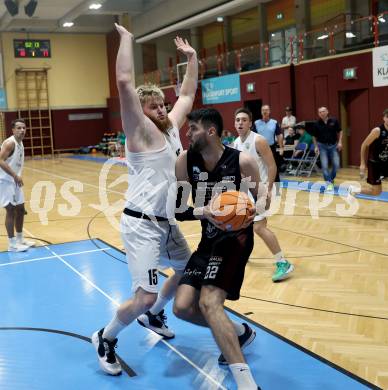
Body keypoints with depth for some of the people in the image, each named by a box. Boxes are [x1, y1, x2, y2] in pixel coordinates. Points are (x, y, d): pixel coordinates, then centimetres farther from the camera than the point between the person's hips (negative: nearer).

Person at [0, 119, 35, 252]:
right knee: (11, 210, -7)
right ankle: (12, 244, -1)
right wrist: (15, 176, -30)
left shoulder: (20, 143, 11)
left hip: (15, 181, 9)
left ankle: (20, 239, 26)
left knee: (20, 209, 14)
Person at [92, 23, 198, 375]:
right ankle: (106, 339, 14)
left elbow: (188, 94, 23)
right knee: (145, 296, -12)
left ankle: (153, 316, 46)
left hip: (167, 222, 9)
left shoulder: (171, 127, 10)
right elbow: (124, 82, -23)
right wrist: (126, 39, -17)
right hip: (142, 224, -9)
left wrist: (191, 56, 21)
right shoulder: (142, 132, -11)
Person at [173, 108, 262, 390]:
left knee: (208, 302, -24)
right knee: (183, 307, -1)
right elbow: (177, 210, -4)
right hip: (209, 240, 6)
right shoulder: (186, 161, -5)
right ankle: (239, 333, 26)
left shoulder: (243, 161, -15)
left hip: (235, 238, -6)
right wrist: (203, 211, -23)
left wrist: (251, 214, -23)